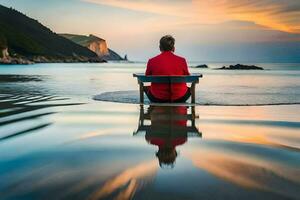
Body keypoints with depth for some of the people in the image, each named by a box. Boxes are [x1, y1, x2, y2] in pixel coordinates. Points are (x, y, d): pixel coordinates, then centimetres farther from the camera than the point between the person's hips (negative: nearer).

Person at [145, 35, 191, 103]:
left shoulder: (152, 61, -10)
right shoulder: (182, 60, -10)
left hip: (157, 99, 0)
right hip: (179, 98, 0)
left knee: (146, 87, 33)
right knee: (190, 89, 33)